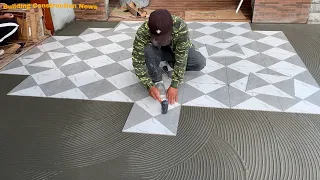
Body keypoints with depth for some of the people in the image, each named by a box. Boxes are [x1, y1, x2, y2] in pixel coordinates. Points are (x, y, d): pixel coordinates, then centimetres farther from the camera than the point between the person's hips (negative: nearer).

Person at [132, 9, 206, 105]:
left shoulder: (180, 26, -37)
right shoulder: (142, 32, -36)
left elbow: (181, 59, -34)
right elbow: (137, 62, -30)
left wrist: (174, 85, -35)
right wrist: (150, 86, -37)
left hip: (177, 51, 1)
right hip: (157, 52, 0)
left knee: (200, 62, -24)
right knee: (148, 50, -35)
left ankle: (169, 65, -1)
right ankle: (157, 81, -11)